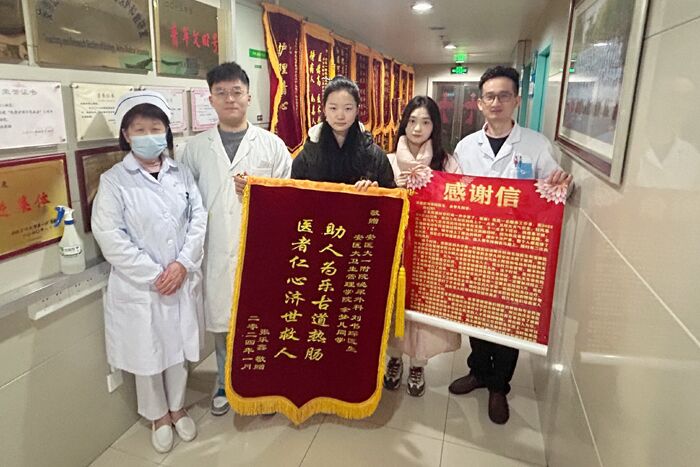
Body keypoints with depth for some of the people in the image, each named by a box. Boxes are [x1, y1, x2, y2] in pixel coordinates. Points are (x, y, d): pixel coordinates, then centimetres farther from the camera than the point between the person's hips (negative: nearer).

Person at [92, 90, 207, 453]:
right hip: (138, 286, -2)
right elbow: (109, 236, -13)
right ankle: (158, 416, 36)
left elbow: (198, 220, -2)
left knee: (178, 348, 17)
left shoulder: (182, 174, 3)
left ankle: (177, 408, 40)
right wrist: (154, 275, -16)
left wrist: (183, 264, -15)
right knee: (147, 354, 13)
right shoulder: (113, 181, -7)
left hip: (182, 281, 3)